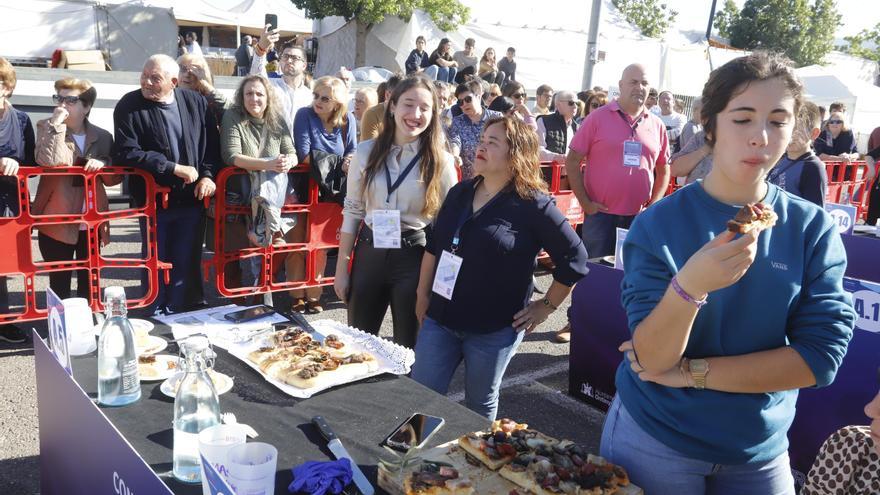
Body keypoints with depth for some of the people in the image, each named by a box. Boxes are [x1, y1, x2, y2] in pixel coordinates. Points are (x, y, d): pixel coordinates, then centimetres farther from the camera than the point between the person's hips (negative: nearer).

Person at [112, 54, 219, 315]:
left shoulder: (196, 102, 2)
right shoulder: (129, 106, -7)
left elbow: (212, 143, 8)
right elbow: (127, 152, -16)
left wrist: (208, 175, -8)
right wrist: (174, 169, -18)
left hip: (191, 197, 3)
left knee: (184, 262, 11)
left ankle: (177, 313, 26)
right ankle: (155, 316, 23)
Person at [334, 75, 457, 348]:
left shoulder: (441, 161, -6)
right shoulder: (366, 152, -1)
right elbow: (352, 211, 4)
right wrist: (341, 267, 5)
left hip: (415, 257, -2)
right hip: (369, 252, 2)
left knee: (409, 346, 13)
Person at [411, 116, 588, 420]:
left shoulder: (533, 204, -13)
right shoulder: (459, 193, 6)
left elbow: (574, 259, -9)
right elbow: (433, 247, 14)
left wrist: (546, 307, -5)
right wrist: (423, 295, 13)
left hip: (493, 329, -5)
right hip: (440, 319, 5)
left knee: (480, 406, 12)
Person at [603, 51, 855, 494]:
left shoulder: (814, 230, -8)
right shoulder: (658, 225, -15)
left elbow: (819, 357, -13)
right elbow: (653, 359, -20)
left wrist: (689, 373, -16)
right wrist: (689, 285, -38)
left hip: (760, 451, 2)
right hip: (653, 439, -2)